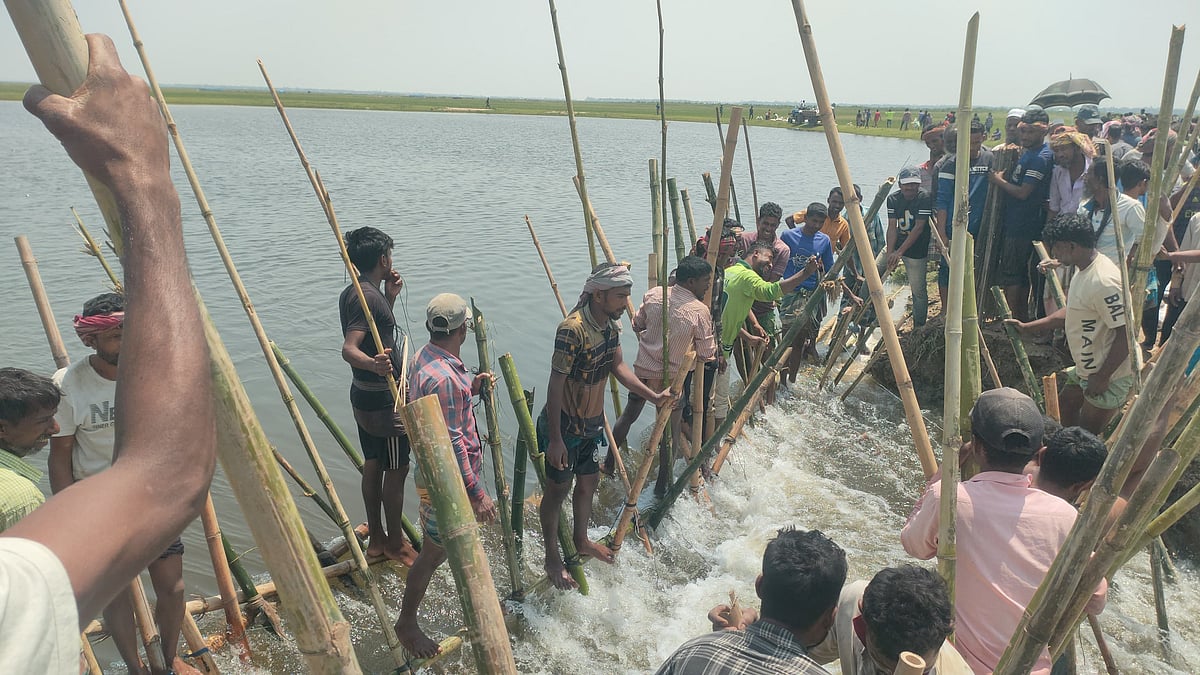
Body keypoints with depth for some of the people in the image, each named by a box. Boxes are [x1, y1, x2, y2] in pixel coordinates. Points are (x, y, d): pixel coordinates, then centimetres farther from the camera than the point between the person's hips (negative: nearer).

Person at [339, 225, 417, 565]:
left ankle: (376, 538, 29)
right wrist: (373, 364, -52)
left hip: (364, 396, 10)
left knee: (373, 466, 17)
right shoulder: (368, 296, -22)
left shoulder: (351, 293, 9)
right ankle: (395, 543, 17)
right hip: (384, 399, -10)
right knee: (396, 470, 3)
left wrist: (390, 296, 14)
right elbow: (348, 348, -33)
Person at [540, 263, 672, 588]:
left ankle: (581, 540, 45)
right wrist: (555, 439, -24)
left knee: (589, 482, 22)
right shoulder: (572, 330, -29)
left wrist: (653, 395, 3)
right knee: (558, 489, 9)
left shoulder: (611, 325, -3)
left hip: (591, 421, 8)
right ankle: (552, 557, 28)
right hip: (564, 424, -8)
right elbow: (556, 385, -26)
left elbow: (617, 365, 10)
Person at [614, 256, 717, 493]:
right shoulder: (699, 310, -17)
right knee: (671, 430, 11)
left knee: (628, 415, 22)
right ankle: (663, 484, 19)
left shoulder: (653, 294, -5)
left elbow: (637, 325, 9)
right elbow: (706, 354, -11)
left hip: (643, 369, 4)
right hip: (672, 377, -4)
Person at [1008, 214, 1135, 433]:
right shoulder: (1083, 269, 4)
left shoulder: (1104, 282, -29)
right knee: (1066, 407, 26)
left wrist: (1102, 378, -23)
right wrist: (1026, 327, 16)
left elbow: (1125, 335, -29)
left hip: (1110, 377, -10)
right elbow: (1072, 312, 18)